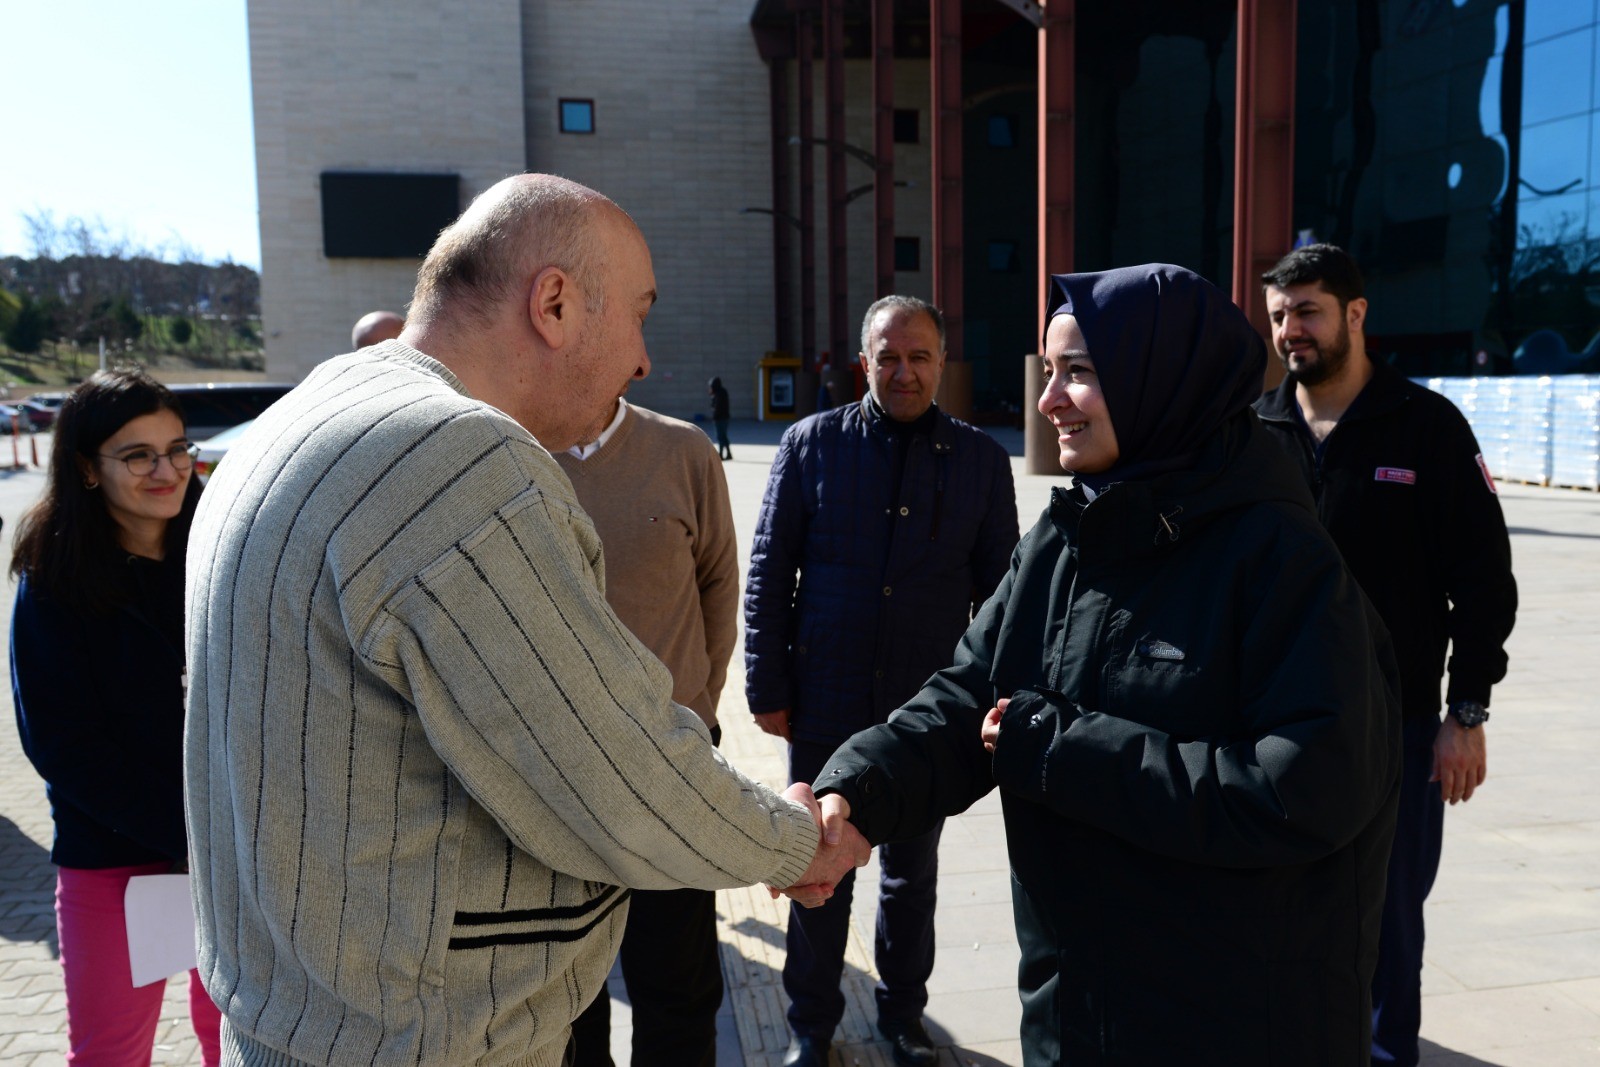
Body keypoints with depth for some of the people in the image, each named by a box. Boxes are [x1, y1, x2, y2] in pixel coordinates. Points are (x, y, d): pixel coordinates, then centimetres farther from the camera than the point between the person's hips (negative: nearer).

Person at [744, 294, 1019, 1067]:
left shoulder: (980, 459, 0)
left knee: (913, 873, 17)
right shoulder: (812, 444, -3)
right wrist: (768, 688, -5)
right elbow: (768, 574, -2)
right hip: (826, 704, -1)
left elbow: (999, 588, 3)